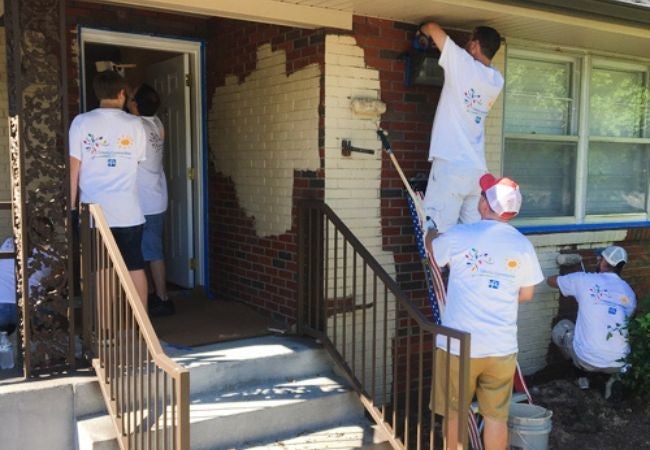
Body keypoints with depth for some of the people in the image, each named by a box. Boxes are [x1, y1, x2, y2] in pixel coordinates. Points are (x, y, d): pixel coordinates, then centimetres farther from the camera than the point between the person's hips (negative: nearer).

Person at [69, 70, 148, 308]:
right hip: (128, 210, 1)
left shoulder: (81, 122, -2)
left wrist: (72, 204, 5)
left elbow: (74, 168, -3)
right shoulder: (135, 124, 2)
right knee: (135, 266, 10)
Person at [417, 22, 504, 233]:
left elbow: (432, 27, 5)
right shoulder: (497, 81, 11)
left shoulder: (462, 63, -6)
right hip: (478, 169, 7)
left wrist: (422, 31, 28)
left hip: (451, 165, -7)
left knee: (438, 232, -6)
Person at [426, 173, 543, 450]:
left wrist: (431, 230, 36)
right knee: (496, 416, 13)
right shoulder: (523, 245, -3)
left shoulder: (458, 236, -9)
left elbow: (432, 246, 14)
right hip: (502, 348, 2)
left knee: (454, 413, 14)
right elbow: (526, 295, 8)